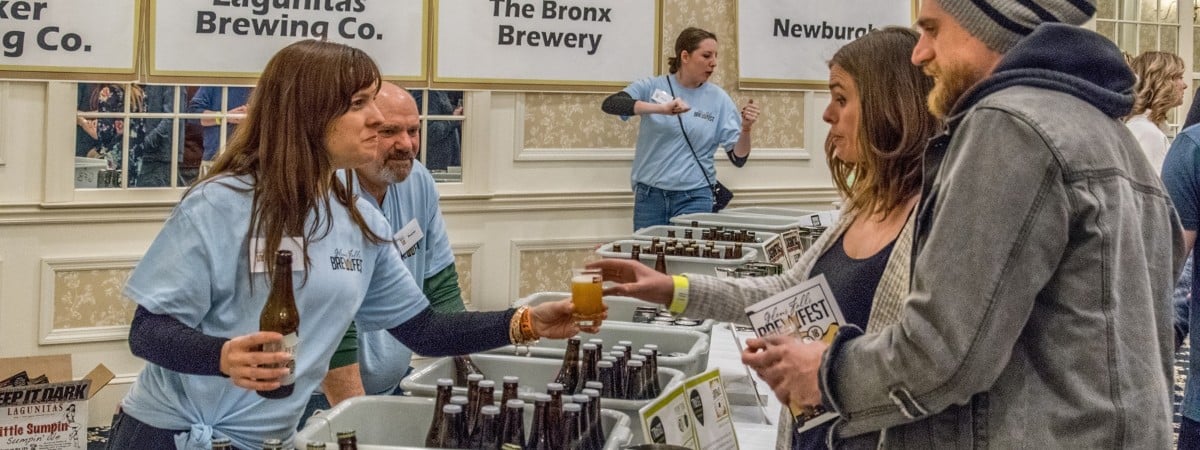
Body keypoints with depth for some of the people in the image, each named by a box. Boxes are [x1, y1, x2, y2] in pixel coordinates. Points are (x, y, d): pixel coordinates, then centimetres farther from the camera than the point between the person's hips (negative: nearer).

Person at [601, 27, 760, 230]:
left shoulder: (718, 99, 2)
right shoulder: (651, 87, 0)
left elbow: (738, 158, 2)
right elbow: (610, 104, -18)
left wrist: (746, 129, -18)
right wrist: (661, 108, -29)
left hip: (694, 197, 0)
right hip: (649, 194, 0)